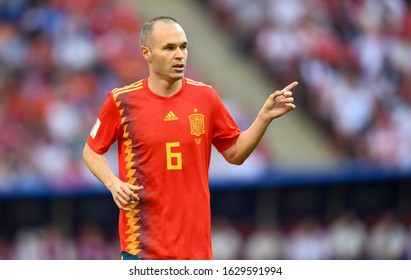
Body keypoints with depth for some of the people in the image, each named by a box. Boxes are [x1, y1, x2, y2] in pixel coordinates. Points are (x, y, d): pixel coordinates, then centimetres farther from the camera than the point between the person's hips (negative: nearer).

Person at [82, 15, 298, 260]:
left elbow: (235, 153, 12)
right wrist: (113, 183, -10)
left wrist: (265, 117, -1)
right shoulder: (122, 100, -3)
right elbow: (91, 151, 8)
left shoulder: (205, 96, 4)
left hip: (196, 243, 3)